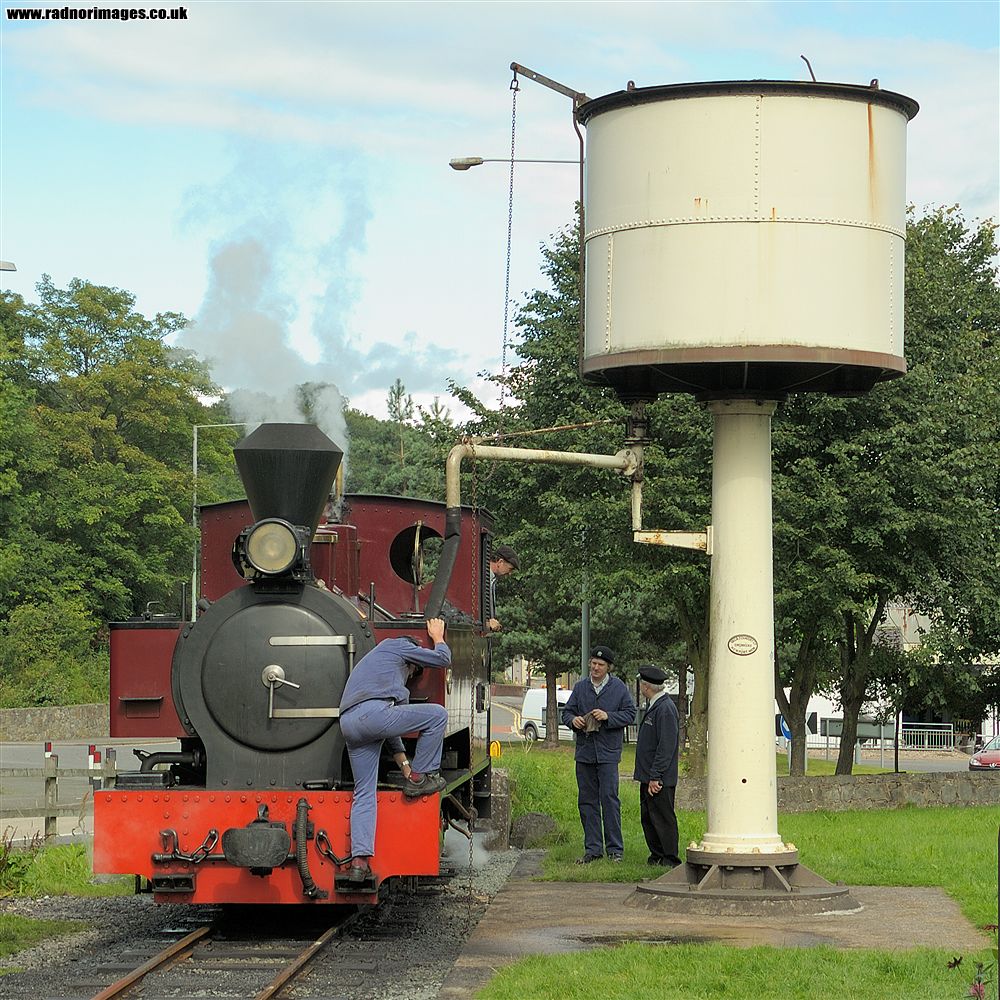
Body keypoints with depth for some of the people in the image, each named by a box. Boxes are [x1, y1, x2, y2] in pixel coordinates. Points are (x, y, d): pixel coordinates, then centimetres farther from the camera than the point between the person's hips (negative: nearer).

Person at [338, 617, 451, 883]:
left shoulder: (373, 662, 42)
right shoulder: (397, 646, 19)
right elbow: (441, 659, 20)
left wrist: (404, 765, 38)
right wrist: (437, 637, 42)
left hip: (348, 725, 8)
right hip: (373, 713, -8)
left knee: (364, 793, 9)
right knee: (437, 715, 7)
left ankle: (359, 860, -3)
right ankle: (420, 778, 11)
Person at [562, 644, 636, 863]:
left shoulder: (618, 688, 2)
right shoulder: (580, 687, 10)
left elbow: (630, 714, 1)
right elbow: (567, 712, 15)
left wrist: (608, 717, -13)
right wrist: (573, 720, -8)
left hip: (608, 753, -4)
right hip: (584, 753, 4)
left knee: (609, 799, -7)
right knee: (587, 801, 6)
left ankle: (615, 849, -1)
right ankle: (592, 848, 12)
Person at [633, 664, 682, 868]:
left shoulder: (666, 708, -17)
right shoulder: (654, 706, 15)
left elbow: (666, 746, -22)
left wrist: (655, 776, -23)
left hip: (660, 778, -10)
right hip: (648, 776, 10)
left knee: (663, 819, -5)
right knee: (647, 818, 14)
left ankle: (670, 861, -1)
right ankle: (656, 857, 21)